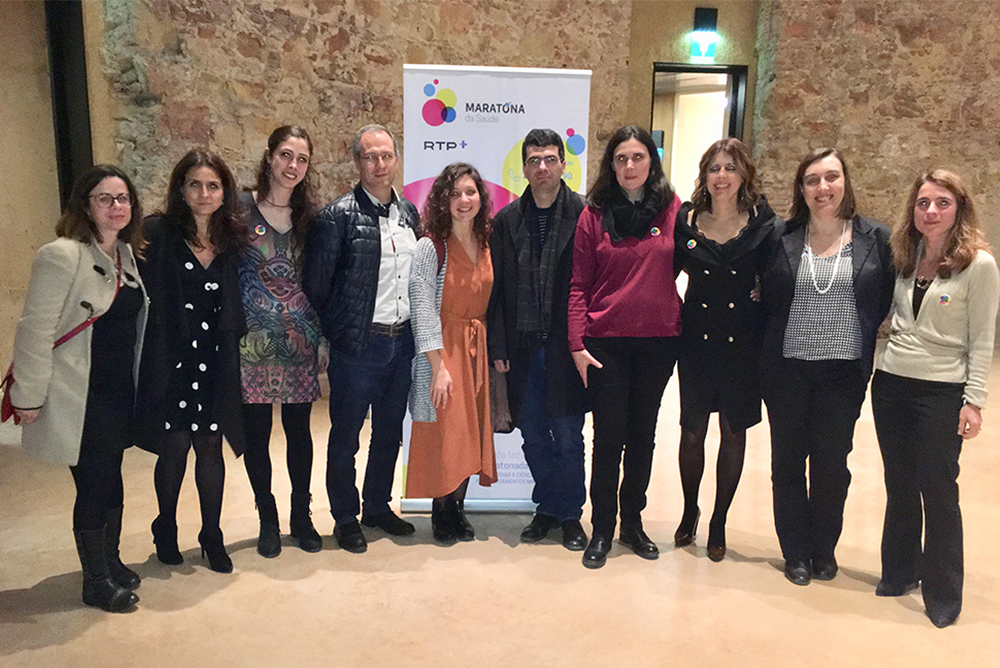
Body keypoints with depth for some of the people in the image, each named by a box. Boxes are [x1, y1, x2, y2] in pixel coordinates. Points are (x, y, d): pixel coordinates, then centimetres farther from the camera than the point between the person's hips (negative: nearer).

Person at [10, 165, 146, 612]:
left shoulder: (127, 254, 8)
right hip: (80, 395, -7)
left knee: (111, 477, 17)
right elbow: (35, 330, -15)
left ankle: (110, 560, 34)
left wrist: (133, 382, 13)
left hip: (120, 390, 7)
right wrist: (28, 395, -14)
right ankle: (96, 582, 19)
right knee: (94, 483, 2)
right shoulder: (61, 256, -15)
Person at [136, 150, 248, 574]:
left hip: (215, 363, 3)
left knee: (211, 448, 8)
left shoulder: (233, 239, 7)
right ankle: (166, 530, 31)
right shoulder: (157, 233, -5)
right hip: (171, 361, -3)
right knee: (174, 447, 6)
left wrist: (233, 343, 1)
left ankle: (212, 537, 24)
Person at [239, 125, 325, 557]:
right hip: (253, 342, -2)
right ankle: (268, 519, 24)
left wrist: (321, 339, 6)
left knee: (299, 430, 10)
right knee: (256, 432, 6)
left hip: (299, 342, 3)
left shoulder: (309, 217, 8)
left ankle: (301, 516, 26)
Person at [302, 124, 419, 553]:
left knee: (390, 432, 17)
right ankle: (345, 518, 24)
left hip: (403, 341, 6)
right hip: (357, 345, -6)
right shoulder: (338, 216, -9)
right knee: (345, 435, 7)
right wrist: (338, 331, -3)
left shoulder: (409, 213, 9)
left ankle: (378, 506, 35)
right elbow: (315, 283, -8)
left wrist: (414, 329, 10)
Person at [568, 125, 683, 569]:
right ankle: (602, 529, 19)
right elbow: (578, 285, -2)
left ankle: (633, 522, 28)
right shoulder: (594, 215, -1)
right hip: (606, 341, -1)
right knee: (608, 436, 3)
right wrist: (577, 343, -8)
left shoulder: (673, 210, 2)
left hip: (659, 341, 2)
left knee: (643, 433, 12)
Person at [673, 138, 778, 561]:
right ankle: (689, 511, 30)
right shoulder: (685, 221, 0)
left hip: (743, 344, 0)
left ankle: (719, 522, 26)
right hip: (697, 340, 1)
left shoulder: (762, 224, -3)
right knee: (692, 431, 6)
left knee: (734, 432, 9)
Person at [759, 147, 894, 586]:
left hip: (844, 372, 0)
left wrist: (866, 343, 0)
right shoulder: (781, 239, 2)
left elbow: (887, 302, 7)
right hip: (787, 369, 1)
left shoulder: (875, 238, 2)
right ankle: (796, 553, 25)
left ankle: (824, 551, 28)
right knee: (787, 460, 8)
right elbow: (766, 300, 6)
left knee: (832, 463, 7)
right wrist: (766, 351, 0)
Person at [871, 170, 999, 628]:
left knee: (938, 490, 3)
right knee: (899, 485, 14)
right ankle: (899, 572, 31)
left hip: (941, 391, -4)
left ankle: (942, 593, 19)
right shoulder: (905, 256, 7)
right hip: (890, 384, 5)